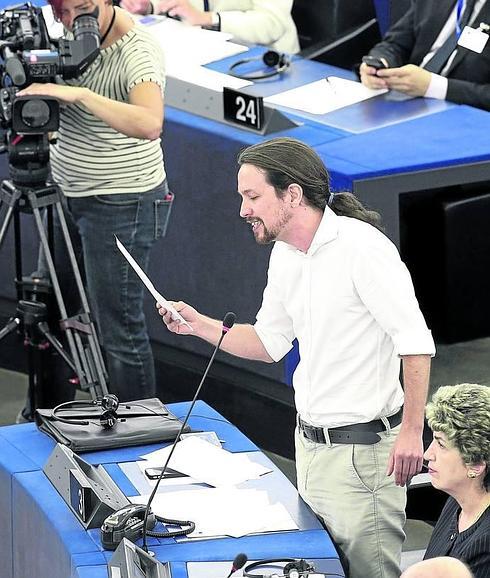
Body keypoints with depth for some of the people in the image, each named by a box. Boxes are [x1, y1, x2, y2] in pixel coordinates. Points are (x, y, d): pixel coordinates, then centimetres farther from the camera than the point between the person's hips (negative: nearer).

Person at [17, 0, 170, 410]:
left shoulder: (137, 50, -24)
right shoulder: (76, 33, 0)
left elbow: (149, 123, -41)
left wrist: (78, 93, -42)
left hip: (121, 204, -8)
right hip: (70, 193, 8)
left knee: (118, 327, -4)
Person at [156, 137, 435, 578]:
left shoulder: (362, 246, -18)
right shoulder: (285, 255, 10)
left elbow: (415, 341, -20)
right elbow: (268, 342, 20)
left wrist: (411, 431, -24)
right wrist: (198, 324, 7)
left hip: (362, 447, -9)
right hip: (309, 440, 9)